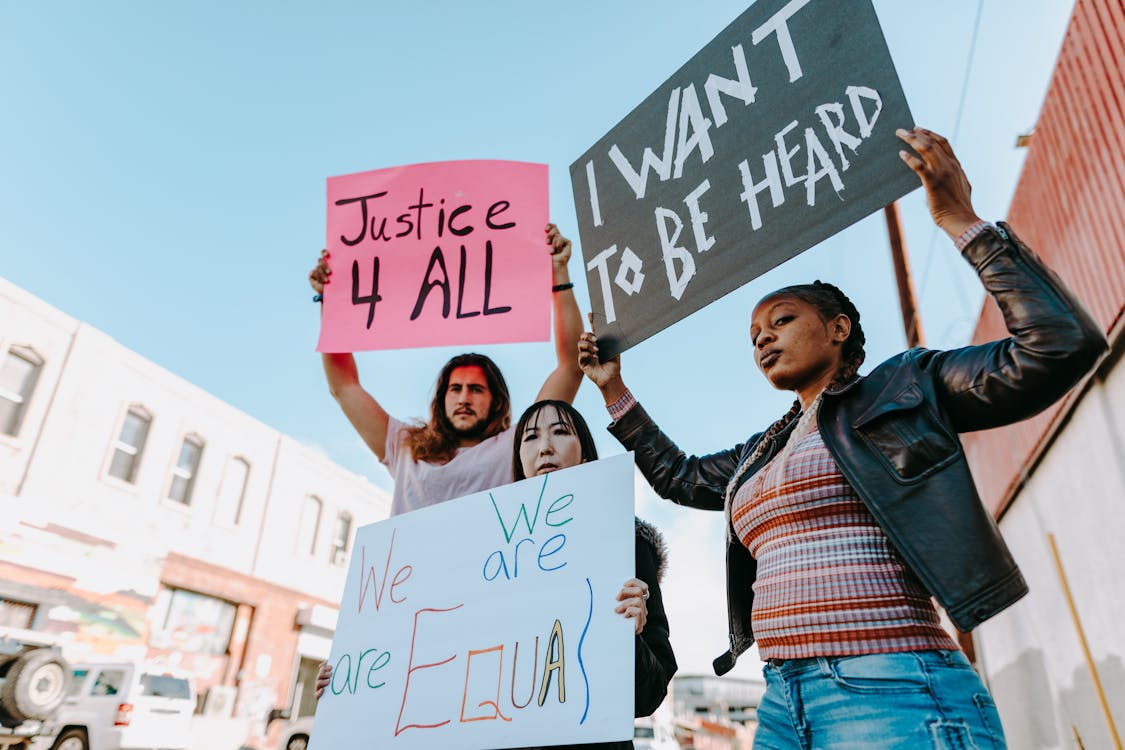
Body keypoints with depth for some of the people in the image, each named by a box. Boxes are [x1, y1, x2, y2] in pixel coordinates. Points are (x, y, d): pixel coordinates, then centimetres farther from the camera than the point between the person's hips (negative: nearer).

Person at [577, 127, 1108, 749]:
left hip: (894, 695, -6)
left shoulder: (903, 390, 3)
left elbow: (1062, 346, -6)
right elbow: (678, 475, 32)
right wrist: (614, 389, 29)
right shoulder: (763, 453, 21)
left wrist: (961, 222, -9)